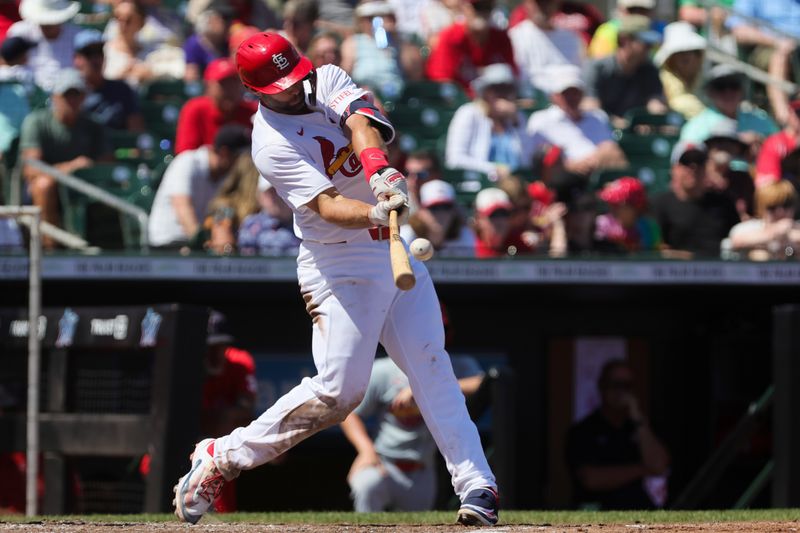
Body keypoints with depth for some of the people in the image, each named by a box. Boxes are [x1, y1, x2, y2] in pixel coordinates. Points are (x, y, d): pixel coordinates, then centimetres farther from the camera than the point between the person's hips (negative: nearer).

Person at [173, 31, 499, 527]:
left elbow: (360, 123, -18)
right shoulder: (272, 143, -16)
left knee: (433, 366, -2)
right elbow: (326, 206, -28)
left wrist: (380, 172, -38)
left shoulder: (328, 81, 2)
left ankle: (477, 487, -5)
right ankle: (223, 457, 2)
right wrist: (374, 214, -48)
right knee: (338, 391, -11)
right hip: (340, 268, -6)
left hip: (397, 255, 6)